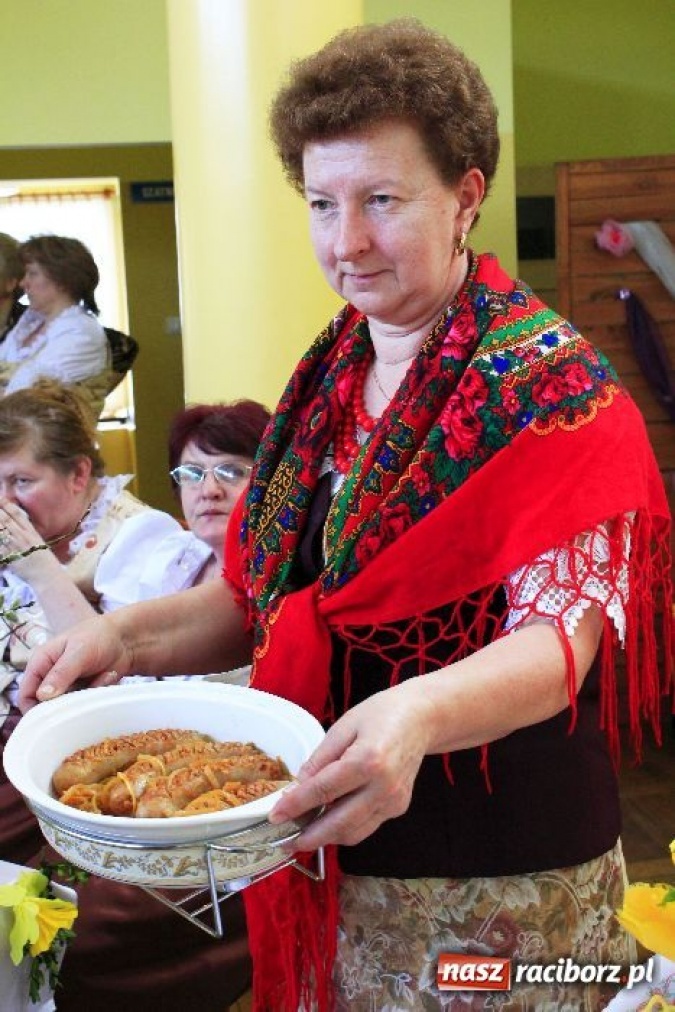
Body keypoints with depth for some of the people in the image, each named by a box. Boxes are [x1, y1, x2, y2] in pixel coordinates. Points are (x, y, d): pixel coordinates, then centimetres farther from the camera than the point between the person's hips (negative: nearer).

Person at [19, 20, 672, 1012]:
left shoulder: (549, 391, -14)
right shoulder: (328, 380, 6)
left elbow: (557, 639, -23)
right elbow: (266, 595, 9)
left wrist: (418, 713, -43)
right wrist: (128, 636, -10)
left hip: (499, 885, -6)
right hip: (330, 860, 6)